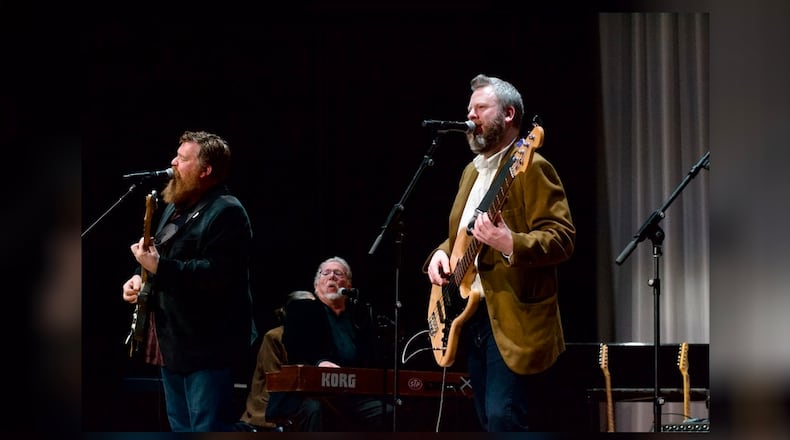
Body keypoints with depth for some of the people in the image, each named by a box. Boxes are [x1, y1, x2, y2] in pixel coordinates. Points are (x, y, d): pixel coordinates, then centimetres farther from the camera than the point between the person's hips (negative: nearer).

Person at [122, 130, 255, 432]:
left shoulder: (226, 212, -15)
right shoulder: (176, 207, 17)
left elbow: (217, 274, -25)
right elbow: (161, 258, 28)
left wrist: (159, 267, -26)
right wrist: (140, 276, 6)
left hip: (209, 346, -10)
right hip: (174, 342, 11)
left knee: (209, 430, -11)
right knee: (181, 428, 14)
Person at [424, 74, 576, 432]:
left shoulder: (530, 168, -7)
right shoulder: (472, 171, 21)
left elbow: (562, 238, -15)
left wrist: (511, 244, -32)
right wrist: (441, 253, 8)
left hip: (513, 319, -9)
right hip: (471, 313, 9)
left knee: (503, 419, -20)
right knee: (490, 422, 10)